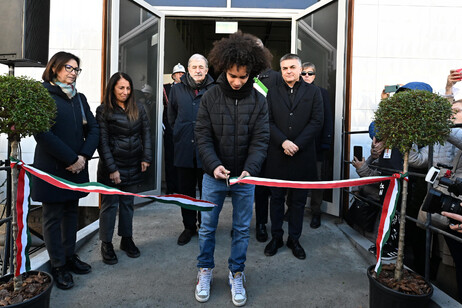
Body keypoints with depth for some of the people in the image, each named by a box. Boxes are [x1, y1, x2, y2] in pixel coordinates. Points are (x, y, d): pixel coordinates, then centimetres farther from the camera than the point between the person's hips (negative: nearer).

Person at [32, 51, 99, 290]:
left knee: (71, 212, 15)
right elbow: (43, 133, -17)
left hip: (76, 168, 6)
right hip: (52, 168, -6)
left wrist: (83, 156, -9)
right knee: (53, 217, 6)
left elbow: (93, 128, 6)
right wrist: (71, 159, -18)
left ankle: (69, 256, 30)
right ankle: (58, 266, 18)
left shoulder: (79, 98, 13)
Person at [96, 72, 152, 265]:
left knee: (127, 203, 14)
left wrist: (146, 157, -1)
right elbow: (102, 142, -7)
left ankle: (127, 239, 28)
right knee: (110, 204, 4)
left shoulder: (138, 109, 6)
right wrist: (111, 168, -12)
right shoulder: (103, 111, -4)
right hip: (112, 165, -3)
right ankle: (106, 244, 19)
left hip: (133, 166, 3)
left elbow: (146, 133, 9)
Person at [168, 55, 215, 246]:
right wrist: (179, 134, 14)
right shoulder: (177, 90, 7)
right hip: (184, 150, 3)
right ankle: (189, 226, 27)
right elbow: (171, 117, 18)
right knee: (186, 191, 12)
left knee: (206, 191, 10)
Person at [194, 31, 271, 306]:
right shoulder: (210, 98, -5)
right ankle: (205, 270, 35)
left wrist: (249, 170, -24)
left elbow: (260, 140, -9)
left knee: (242, 229, 12)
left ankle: (236, 274, 32)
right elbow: (203, 137, -6)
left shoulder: (259, 101, -5)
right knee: (207, 227, 12)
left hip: (245, 177, 0)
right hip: (214, 174, 0)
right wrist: (214, 165, -21)